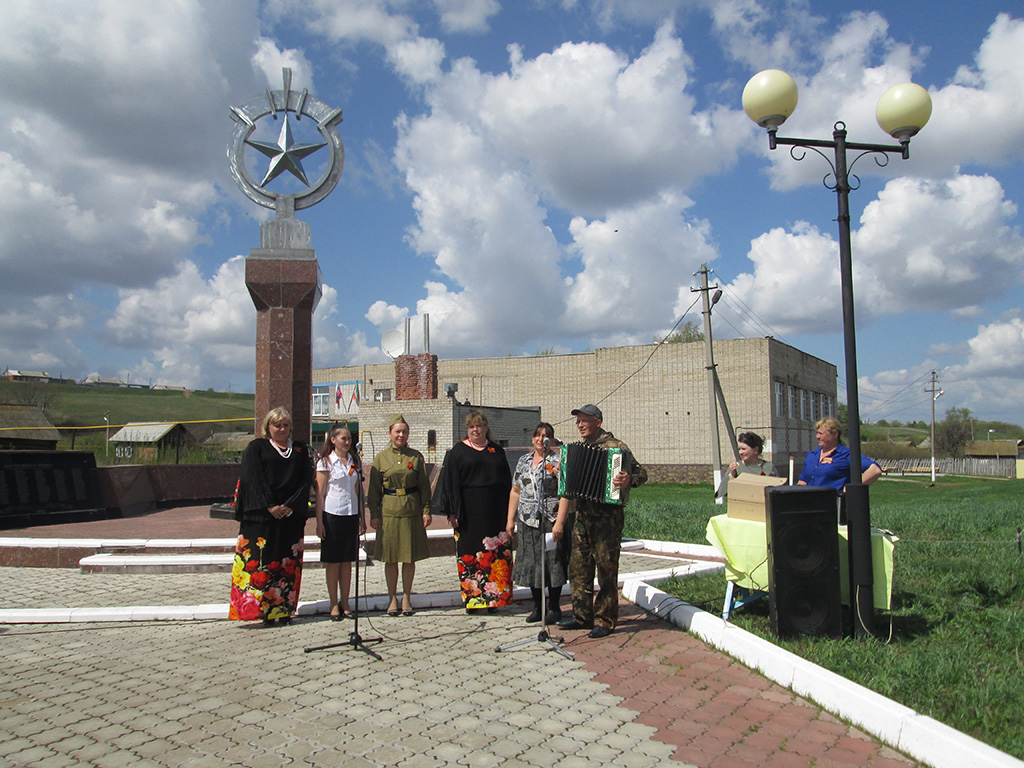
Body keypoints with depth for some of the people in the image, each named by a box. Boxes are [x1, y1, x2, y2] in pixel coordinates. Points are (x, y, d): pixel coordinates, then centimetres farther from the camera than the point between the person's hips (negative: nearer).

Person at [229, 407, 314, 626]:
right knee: (261, 560, -6)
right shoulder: (256, 448, 6)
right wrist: (270, 506, -15)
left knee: (288, 562, 2)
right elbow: (254, 479, -5)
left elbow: (306, 480, 5)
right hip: (261, 515, -3)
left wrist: (290, 505, -8)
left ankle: (284, 610, 8)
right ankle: (263, 610, -2)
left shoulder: (300, 450, 14)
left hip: (291, 516, 3)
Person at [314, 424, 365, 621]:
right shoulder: (325, 462, -3)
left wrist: (362, 518, 9)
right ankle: (334, 604, 12)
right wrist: (319, 522, -8)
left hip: (351, 515, 4)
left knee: (347, 561, 8)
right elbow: (320, 494, -4)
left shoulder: (355, 461, 10)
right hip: (332, 515, -4)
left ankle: (345, 603, 16)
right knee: (333, 561, 3)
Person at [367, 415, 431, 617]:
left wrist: (426, 511, -1)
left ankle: (406, 597, 19)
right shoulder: (381, 458, 3)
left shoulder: (416, 457, 3)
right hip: (389, 511, 0)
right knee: (390, 558, 6)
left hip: (412, 511, 0)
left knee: (410, 557, 6)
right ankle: (392, 598, 18)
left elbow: (424, 486, 5)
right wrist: (374, 514, -2)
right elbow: (374, 489, 4)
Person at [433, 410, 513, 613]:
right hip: (469, 511, -2)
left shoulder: (497, 451, 12)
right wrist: (452, 512, -9)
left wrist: (509, 512, 8)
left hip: (495, 511, 2)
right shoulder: (458, 452, 4)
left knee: (497, 555, 1)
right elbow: (451, 482, -1)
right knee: (469, 554, 0)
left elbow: (507, 482, 14)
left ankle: (492, 598, 10)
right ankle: (471, 599, 8)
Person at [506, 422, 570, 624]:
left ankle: (554, 608, 15)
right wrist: (510, 519, 10)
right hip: (527, 522, 5)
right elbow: (515, 491, 15)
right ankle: (537, 607, 22)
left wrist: (559, 523, -18)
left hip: (551, 521, -5)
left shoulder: (558, 462, -5)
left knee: (552, 564, 1)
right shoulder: (523, 461, 12)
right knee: (531, 564, 9)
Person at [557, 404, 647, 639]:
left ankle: (606, 620, 9)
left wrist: (629, 480, -32)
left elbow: (640, 472, -12)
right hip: (583, 514, 7)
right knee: (579, 567, 10)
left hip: (607, 516, -7)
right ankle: (582, 615, 21)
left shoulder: (614, 446, -7)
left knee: (606, 568, -1)